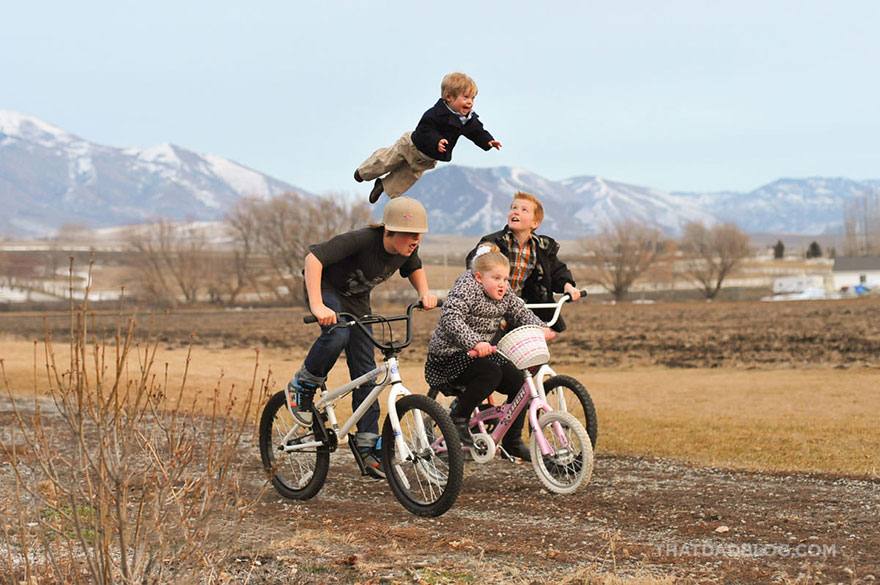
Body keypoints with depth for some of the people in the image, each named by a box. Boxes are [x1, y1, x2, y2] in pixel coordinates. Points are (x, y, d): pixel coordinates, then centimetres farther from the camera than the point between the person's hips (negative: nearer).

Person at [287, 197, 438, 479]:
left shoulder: (407, 250, -15)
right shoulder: (362, 240, -36)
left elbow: (414, 268, 11)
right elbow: (314, 257, -42)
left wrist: (424, 292, -9)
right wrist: (317, 306, -48)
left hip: (356, 298, 6)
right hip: (326, 287, -6)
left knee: (365, 371, -1)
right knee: (337, 335, -37)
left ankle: (368, 447, 3)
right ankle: (301, 387, -10)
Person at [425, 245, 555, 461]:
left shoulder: (504, 294, 6)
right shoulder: (466, 289, -19)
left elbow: (521, 313, 10)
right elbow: (450, 318, -32)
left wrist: (540, 328, -12)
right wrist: (475, 342, -44)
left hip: (481, 354, 8)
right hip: (449, 356, -8)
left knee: (519, 382, -6)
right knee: (491, 373, -33)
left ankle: (512, 442, 6)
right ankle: (458, 419, -15)